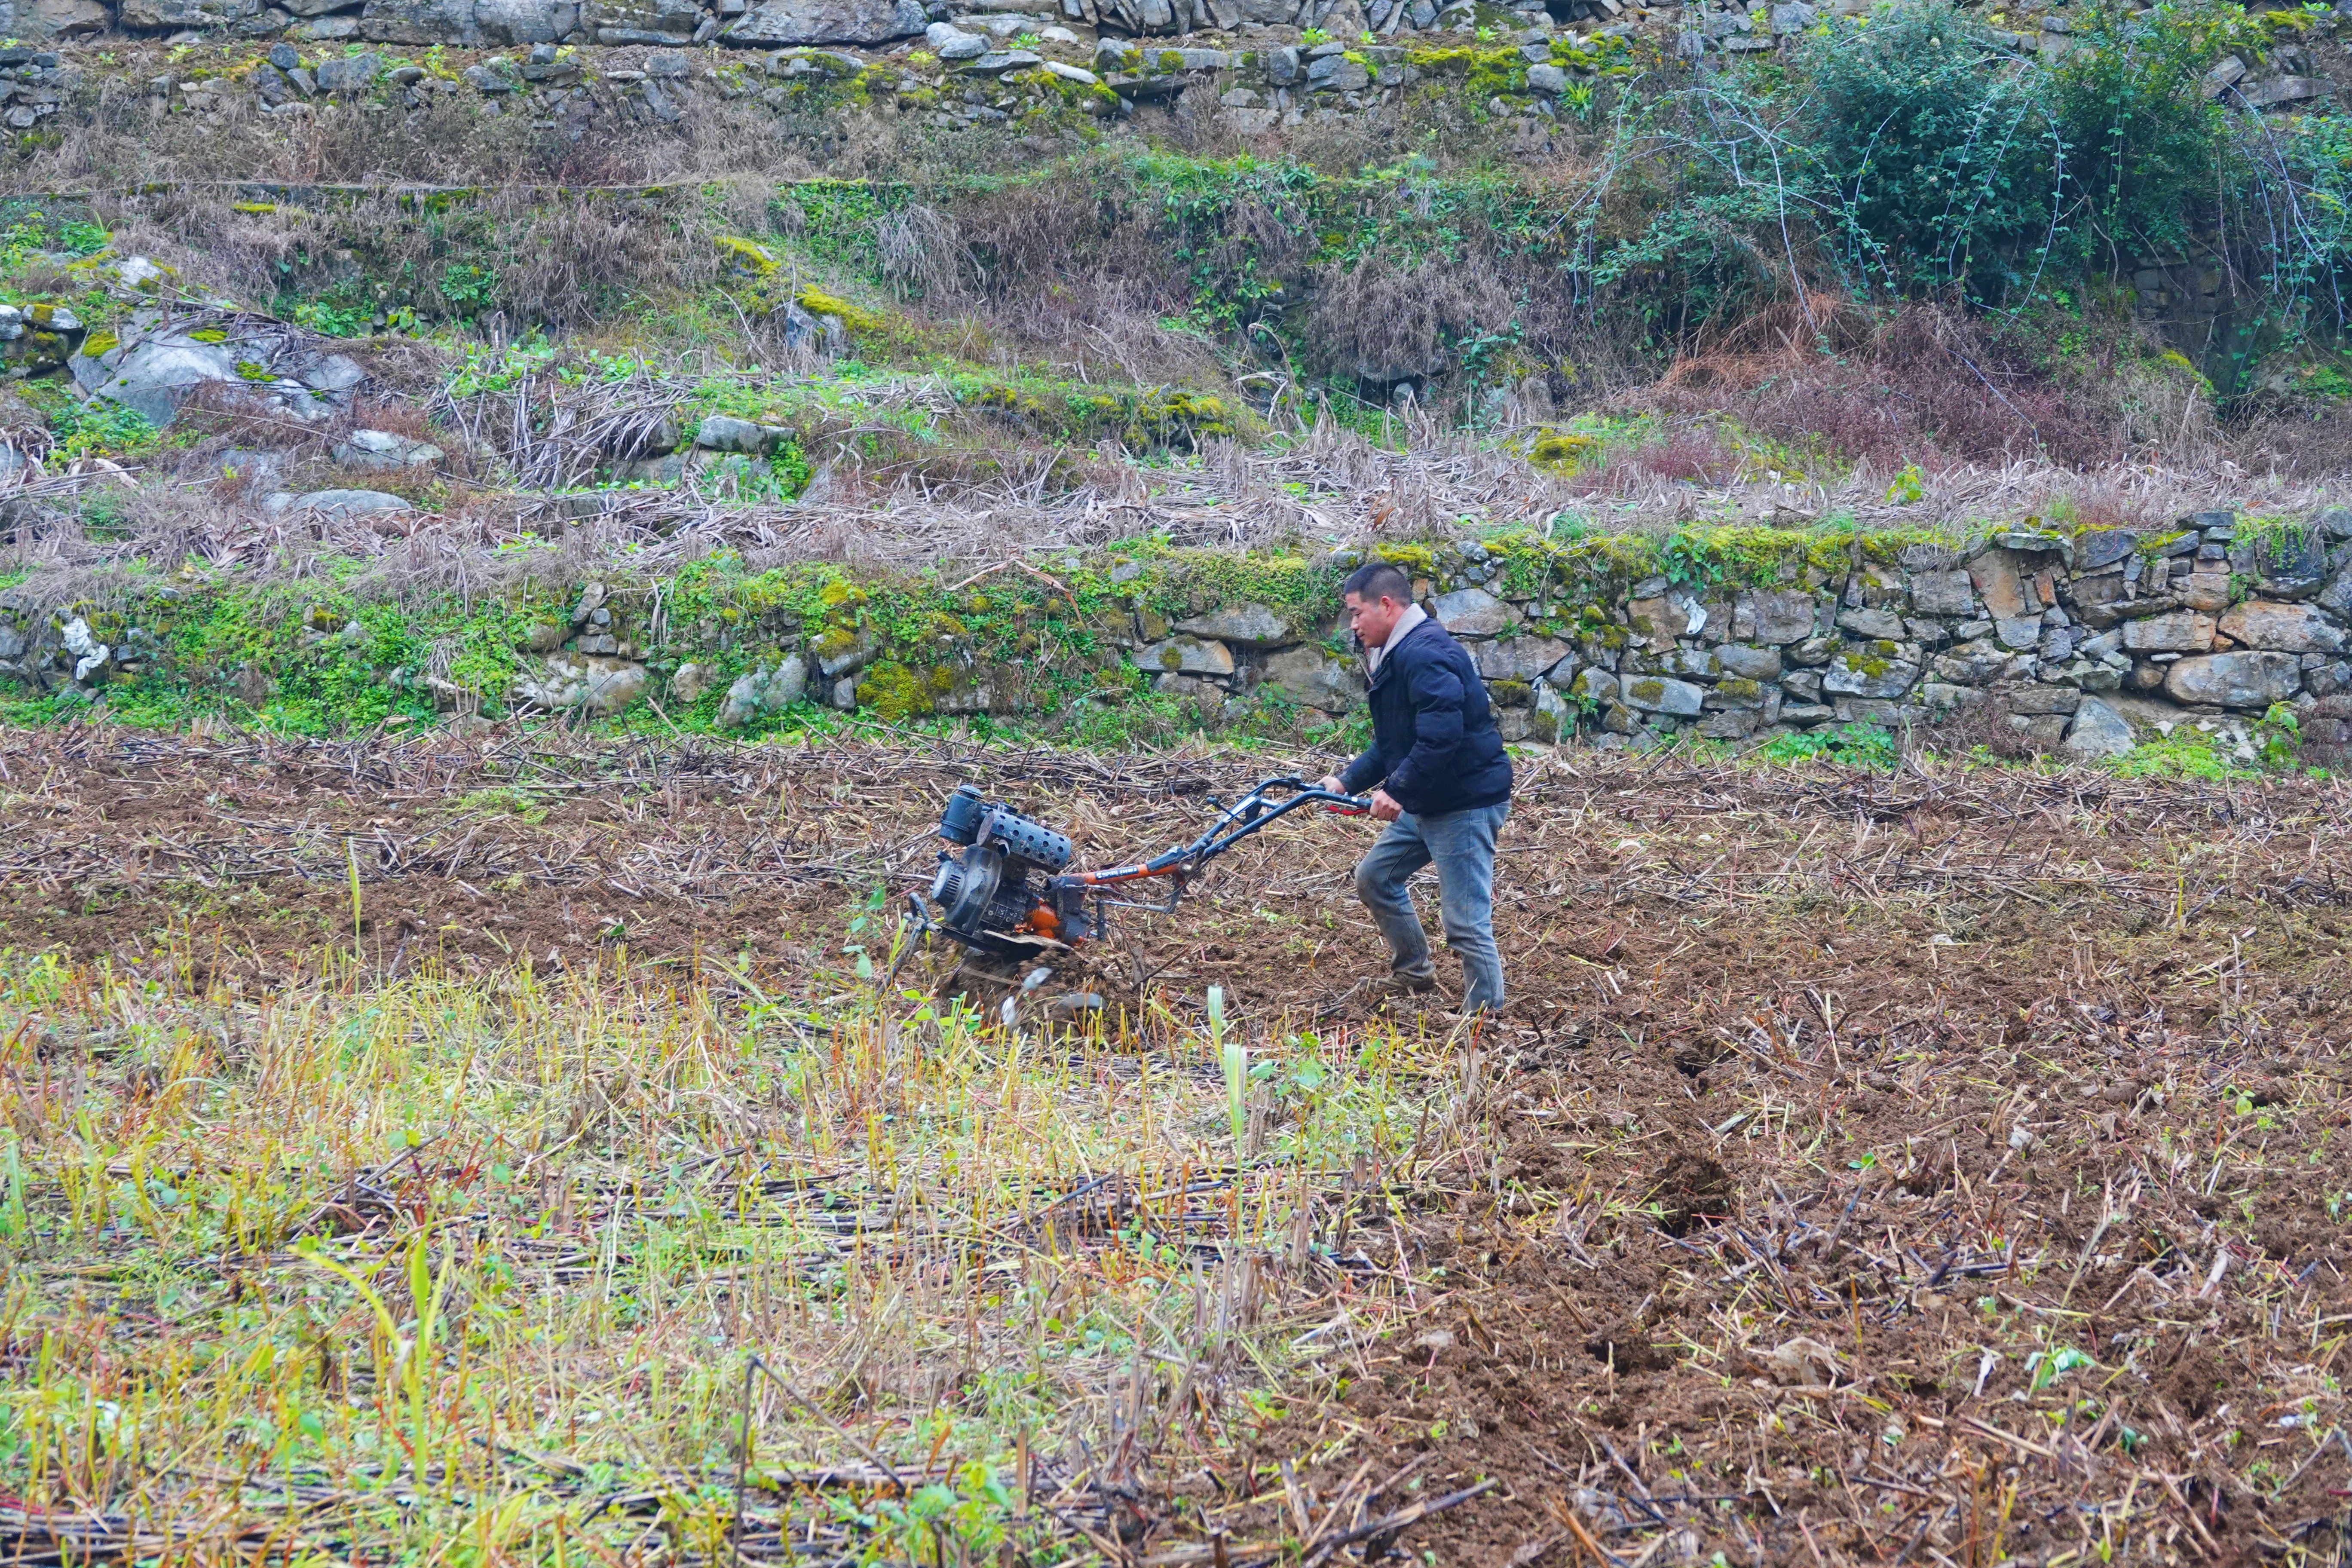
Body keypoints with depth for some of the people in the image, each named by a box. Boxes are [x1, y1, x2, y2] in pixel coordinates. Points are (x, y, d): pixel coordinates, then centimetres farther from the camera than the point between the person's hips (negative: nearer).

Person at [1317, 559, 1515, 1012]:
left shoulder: (1426, 653, -21)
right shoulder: (1397, 655, 14)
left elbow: (1441, 737, -30)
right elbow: (1393, 742, 20)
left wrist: (1397, 790, -23)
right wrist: (1347, 781, 10)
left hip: (1466, 804, -11)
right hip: (1427, 802, 11)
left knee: (1467, 923, -9)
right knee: (1375, 877, 22)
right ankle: (1414, 973, 37)